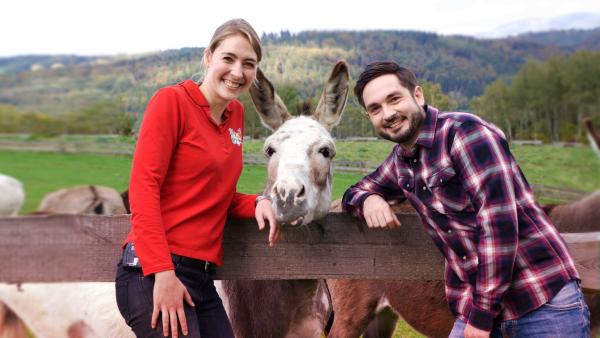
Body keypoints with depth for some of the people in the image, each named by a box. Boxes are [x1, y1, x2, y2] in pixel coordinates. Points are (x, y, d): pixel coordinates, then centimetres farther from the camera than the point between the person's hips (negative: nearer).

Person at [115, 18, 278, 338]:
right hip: (154, 274, -7)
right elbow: (143, 187, -13)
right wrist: (163, 272, -20)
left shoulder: (236, 114, 13)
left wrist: (257, 203, -2)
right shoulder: (172, 100, -7)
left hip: (202, 279, 7)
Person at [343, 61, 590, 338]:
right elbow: (355, 191, 24)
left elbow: (499, 222, -19)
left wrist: (482, 314, -17)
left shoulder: (465, 131, -13)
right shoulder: (400, 161, 9)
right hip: (473, 312, 6)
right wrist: (368, 200, -1)